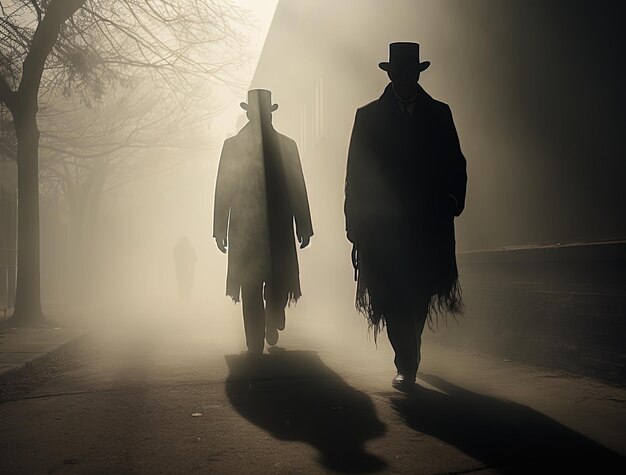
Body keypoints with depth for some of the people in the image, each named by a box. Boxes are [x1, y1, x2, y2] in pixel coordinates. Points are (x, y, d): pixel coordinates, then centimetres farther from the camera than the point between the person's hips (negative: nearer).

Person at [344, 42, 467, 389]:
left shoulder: (439, 114, 10)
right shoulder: (368, 116, 5)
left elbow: (455, 164, 10)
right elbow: (355, 174, 4)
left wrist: (453, 199, -8)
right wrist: (355, 221, -2)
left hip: (428, 226, 2)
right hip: (382, 226, -1)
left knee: (420, 294, 6)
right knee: (394, 298, -6)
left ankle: (408, 358, 26)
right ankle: (407, 364, 5)